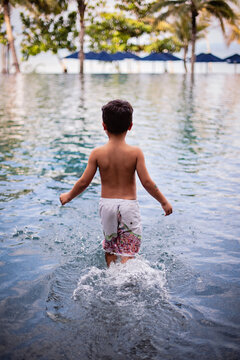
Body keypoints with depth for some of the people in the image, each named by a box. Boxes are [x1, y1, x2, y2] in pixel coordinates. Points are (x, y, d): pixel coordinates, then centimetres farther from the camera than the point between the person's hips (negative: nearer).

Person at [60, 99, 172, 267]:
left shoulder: (97, 153, -6)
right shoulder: (135, 152, -9)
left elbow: (84, 182, -3)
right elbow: (147, 182, -10)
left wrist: (68, 196, 15)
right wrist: (164, 202, 3)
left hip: (106, 204, 2)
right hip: (129, 205, -2)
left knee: (110, 249, 22)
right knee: (128, 253, 0)